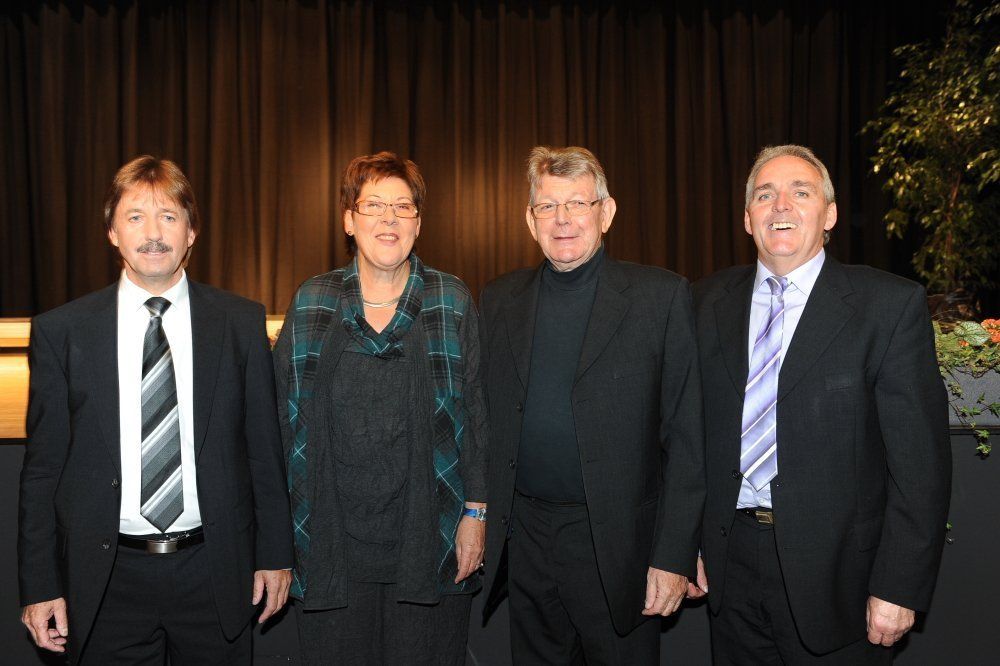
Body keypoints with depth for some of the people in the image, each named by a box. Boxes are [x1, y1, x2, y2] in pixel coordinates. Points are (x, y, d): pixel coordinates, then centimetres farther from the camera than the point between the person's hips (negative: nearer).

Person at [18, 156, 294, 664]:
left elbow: (263, 447, 1)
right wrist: (41, 584, 1)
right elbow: (43, 466, 2)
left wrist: (274, 554, 3)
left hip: (215, 575, 0)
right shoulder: (60, 331, -1)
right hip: (108, 580, 0)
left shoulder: (241, 322, -2)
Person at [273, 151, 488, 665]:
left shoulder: (453, 303, 1)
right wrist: (286, 531, 4)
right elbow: (285, 415, 6)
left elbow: (476, 412, 1)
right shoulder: (311, 304, 4)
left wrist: (476, 511, -3)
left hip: (429, 541, -1)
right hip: (331, 541, 1)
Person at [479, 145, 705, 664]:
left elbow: (685, 436, -7)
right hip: (524, 540, 4)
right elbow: (487, 422, 10)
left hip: (614, 542, -3)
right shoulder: (498, 300, 6)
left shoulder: (661, 296, -5)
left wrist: (675, 556, -10)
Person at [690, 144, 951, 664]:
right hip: (731, 561, 3)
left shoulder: (891, 305, -8)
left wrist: (899, 587, -11)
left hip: (836, 568, -3)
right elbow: (693, 432, 6)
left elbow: (920, 460, -9)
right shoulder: (710, 301, 3)